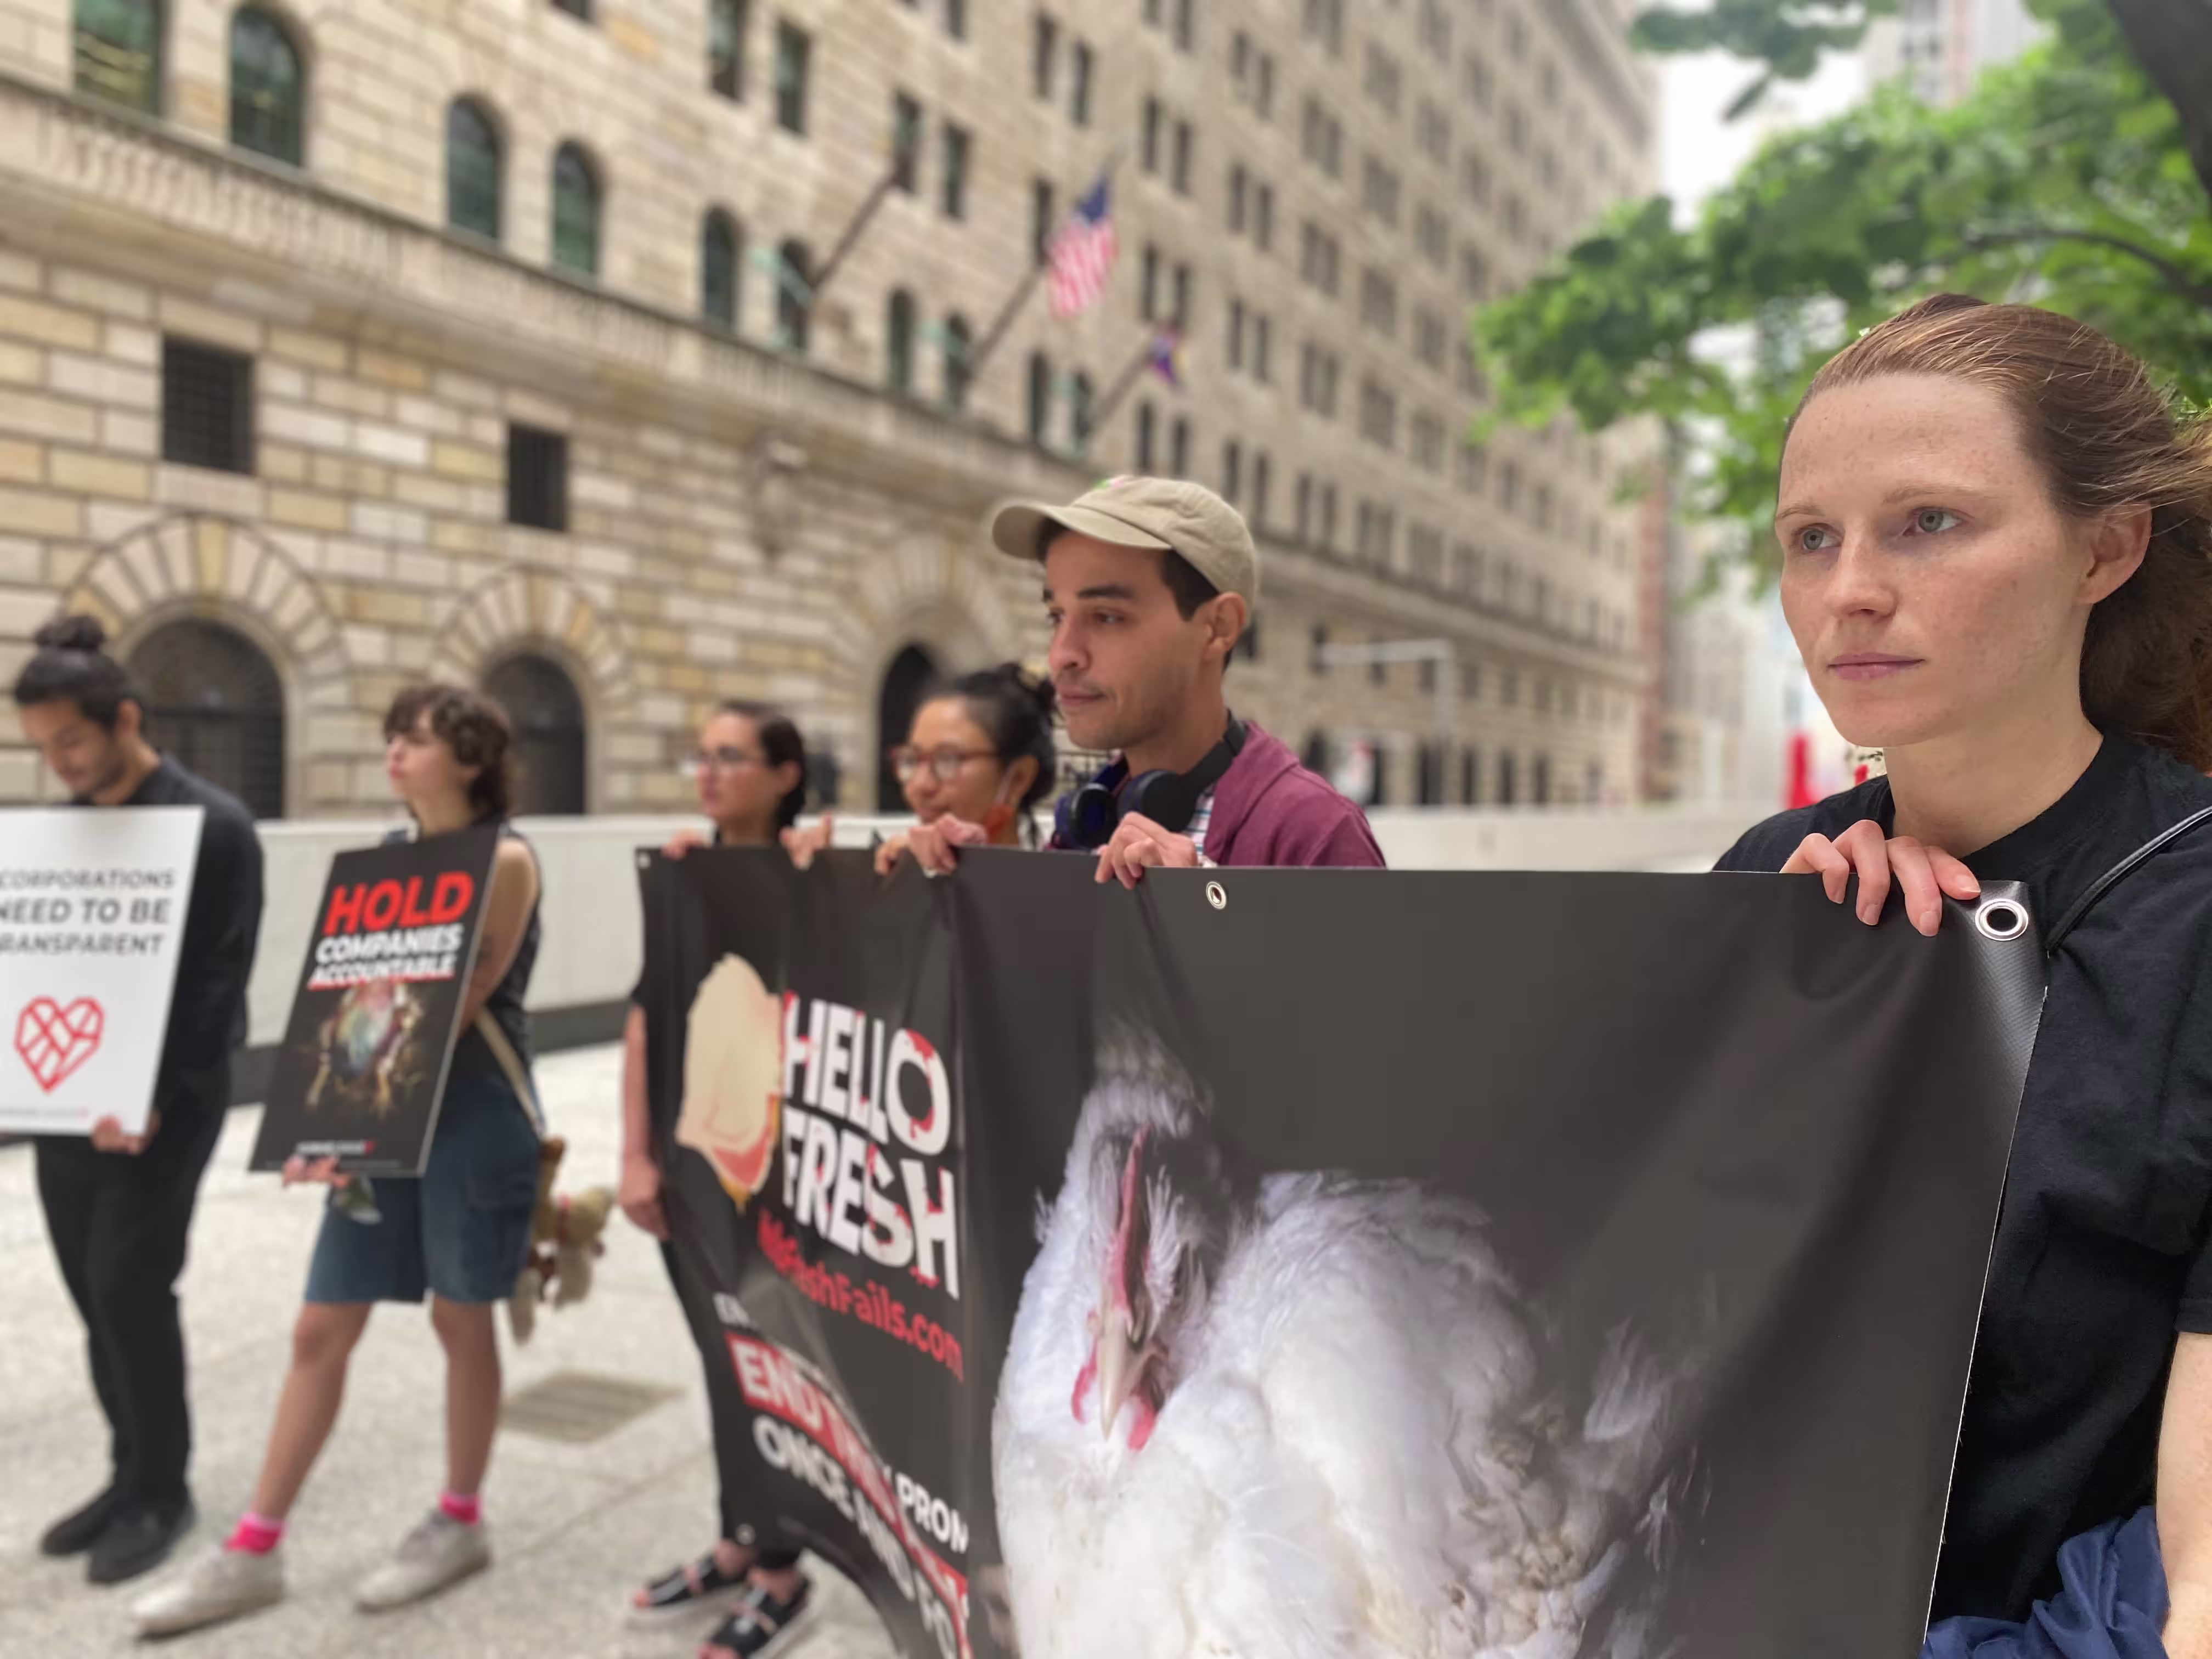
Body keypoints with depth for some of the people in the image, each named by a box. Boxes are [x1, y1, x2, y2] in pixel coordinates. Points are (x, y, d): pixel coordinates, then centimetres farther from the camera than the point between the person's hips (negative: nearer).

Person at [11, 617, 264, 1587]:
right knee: (95, 1296, 10)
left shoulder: (213, 827, -9)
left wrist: (159, 1099, -22)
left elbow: (217, 982, -14)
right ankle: (130, 1476, 24)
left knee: (130, 1290, -6)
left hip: (165, 1102, -6)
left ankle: (161, 1491, 11)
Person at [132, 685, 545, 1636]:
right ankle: (254, 1552, 18)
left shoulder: (505, 860, -12)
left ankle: (460, 1524, 25)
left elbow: (458, 1004, -17)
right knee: (321, 1328, 8)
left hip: (473, 1116, -6)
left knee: (460, 1319, 7)